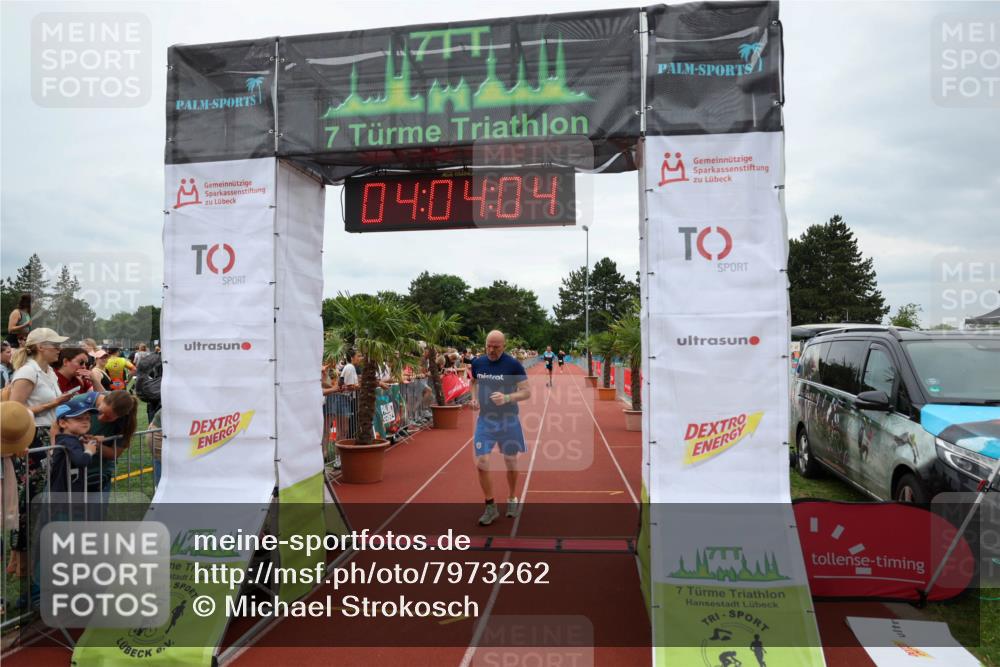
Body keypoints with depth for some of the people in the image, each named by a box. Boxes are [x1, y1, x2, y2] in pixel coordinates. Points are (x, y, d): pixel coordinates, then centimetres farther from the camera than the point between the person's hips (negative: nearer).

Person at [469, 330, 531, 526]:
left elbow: (527, 392, -11)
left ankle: (512, 500, 36)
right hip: (485, 420, 2)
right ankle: (490, 507, 9)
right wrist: (474, 398, 0)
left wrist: (507, 398, -28)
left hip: (508, 421, -2)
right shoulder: (477, 363, -1)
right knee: (481, 463, -7)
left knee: (511, 461, 12)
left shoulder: (513, 365, -12)